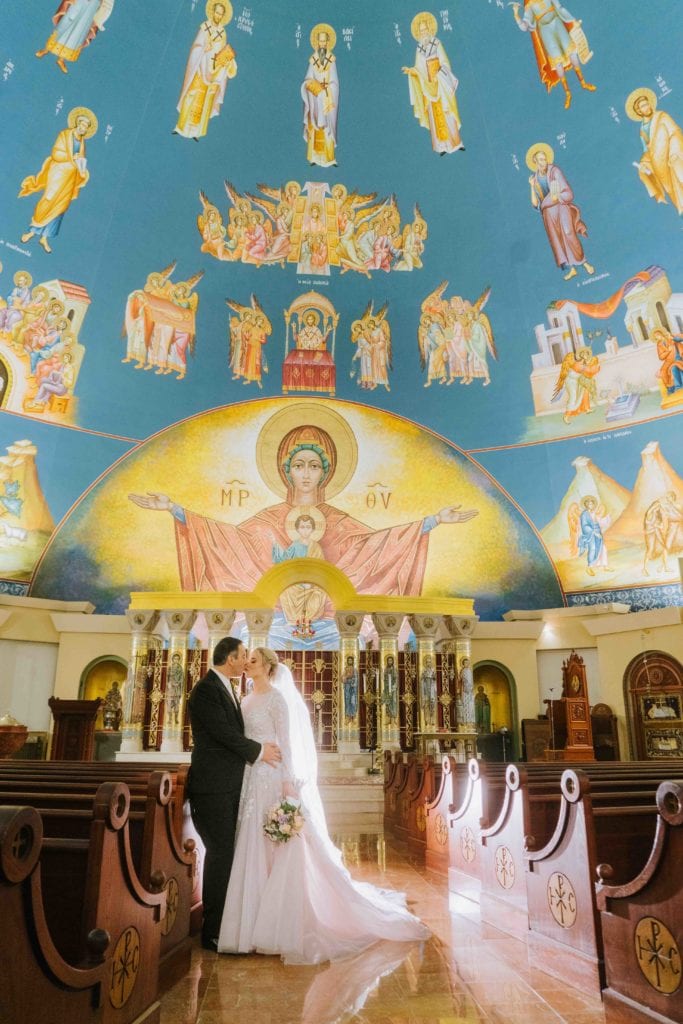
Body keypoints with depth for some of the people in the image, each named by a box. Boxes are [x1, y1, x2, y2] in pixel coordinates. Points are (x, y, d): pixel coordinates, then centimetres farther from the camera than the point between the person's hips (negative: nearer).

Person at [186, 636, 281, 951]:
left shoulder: (226, 689, 15)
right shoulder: (205, 690, -15)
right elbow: (223, 732, -20)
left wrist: (257, 751, 3)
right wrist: (259, 750, -10)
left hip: (229, 785, 9)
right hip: (213, 786, -9)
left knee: (224, 853, 13)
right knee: (220, 854, -3)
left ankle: (220, 923, 24)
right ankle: (213, 932, 9)